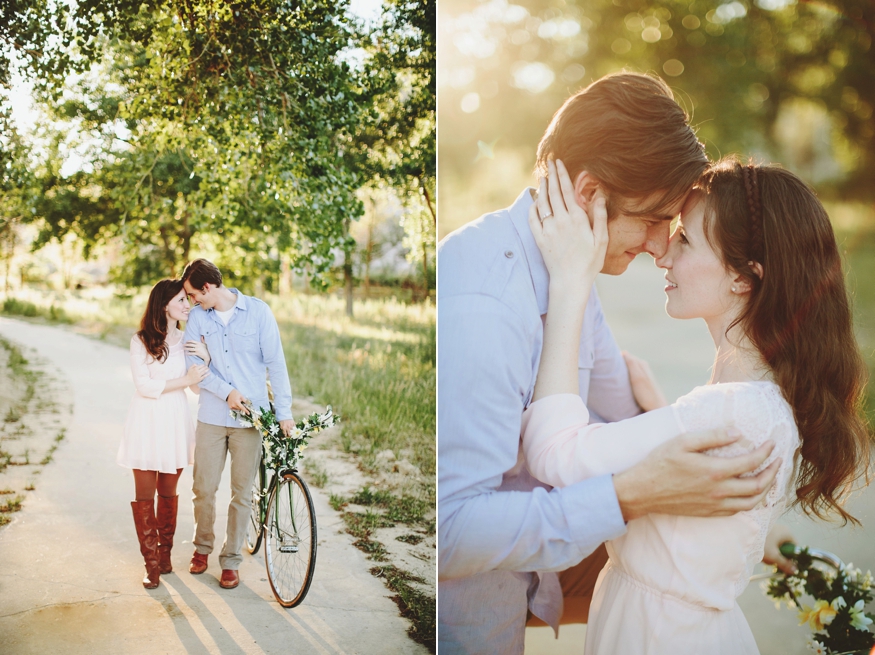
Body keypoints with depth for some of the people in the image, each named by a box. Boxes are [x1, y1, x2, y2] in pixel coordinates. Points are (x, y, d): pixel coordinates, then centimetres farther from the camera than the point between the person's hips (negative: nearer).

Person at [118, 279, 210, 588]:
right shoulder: (141, 341, -5)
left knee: (168, 493, 11)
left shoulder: (187, 340, 7)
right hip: (146, 422, -3)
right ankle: (151, 563, 9)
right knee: (145, 495, 0)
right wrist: (183, 380, -19)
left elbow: (198, 387, 3)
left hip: (175, 422, 3)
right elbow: (144, 385, -13)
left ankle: (165, 553, 25)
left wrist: (205, 359, -13)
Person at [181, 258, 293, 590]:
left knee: (242, 493, 4)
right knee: (204, 488, 6)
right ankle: (202, 546, 31)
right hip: (211, 416, 2)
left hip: (251, 416, -2)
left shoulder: (258, 311, -4)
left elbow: (275, 362, -4)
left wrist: (284, 411, -8)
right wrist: (227, 392, -13)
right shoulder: (197, 316, 3)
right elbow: (194, 363, 0)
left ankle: (230, 560, 19)